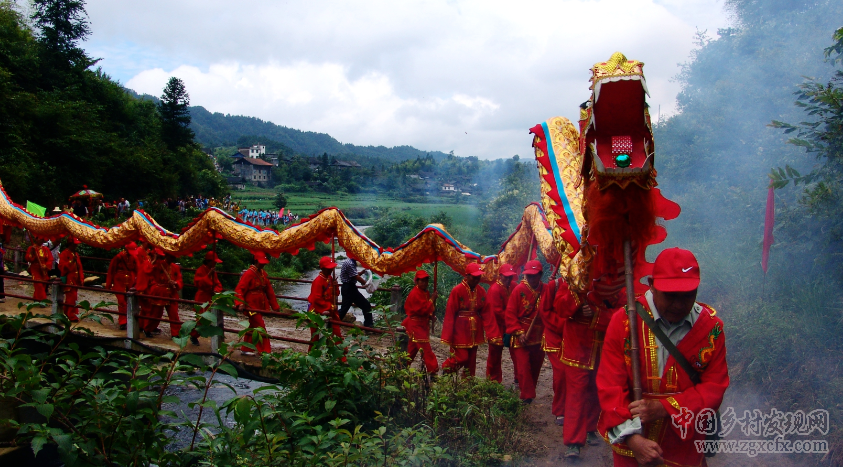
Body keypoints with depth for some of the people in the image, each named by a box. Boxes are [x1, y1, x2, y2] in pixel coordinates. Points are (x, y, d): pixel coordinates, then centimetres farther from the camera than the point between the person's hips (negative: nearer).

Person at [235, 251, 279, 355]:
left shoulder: (263, 273, 10)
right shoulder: (249, 273, -15)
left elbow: (269, 290, 15)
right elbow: (239, 289, -20)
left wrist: (275, 306, 15)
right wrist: (240, 303, -34)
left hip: (260, 306, 8)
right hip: (251, 306, -8)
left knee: (253, 327, 16)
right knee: (260, 328, -10)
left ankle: (245, 349, 28)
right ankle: (265, 352, -6)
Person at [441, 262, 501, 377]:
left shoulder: (481, 291, 3)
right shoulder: (457, 290, -13)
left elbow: (486, 313, 3)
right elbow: (449, 314, -12)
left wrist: (494, 334, -3)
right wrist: (447, 337, -13)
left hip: (474, 332, 5)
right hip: (460, 332, -5)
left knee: (471, 360, 10)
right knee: (461, 358, -6)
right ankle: (446, 369, 22)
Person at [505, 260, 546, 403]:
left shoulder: (546, 290, -3)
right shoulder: (519, 290, -8)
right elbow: (510, 313, -8)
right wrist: (519, 332, -14)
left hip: (539, 337, 3)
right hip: (522, 336, -3)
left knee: (535, 367, 14)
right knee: (523, 367, -6)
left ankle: (529, 391, 32)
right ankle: (527, 396, 5)